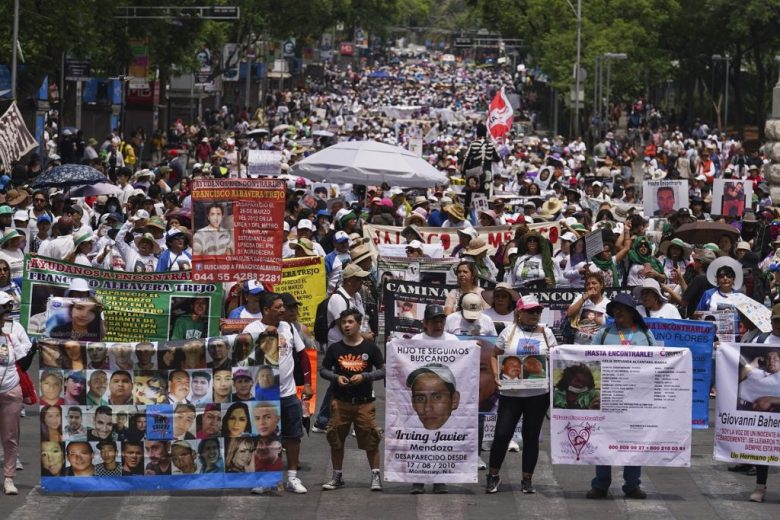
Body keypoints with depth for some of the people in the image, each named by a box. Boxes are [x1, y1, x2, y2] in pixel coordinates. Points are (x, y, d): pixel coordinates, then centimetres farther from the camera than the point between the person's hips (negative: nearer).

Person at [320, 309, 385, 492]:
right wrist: (336, 377, -9)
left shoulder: (370, 348, 0)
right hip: (340, 402, 2)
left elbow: (383, 371, 2)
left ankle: (375, 475, 6)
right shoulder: (335, 349, 4)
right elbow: (323, 370, 11)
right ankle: (337, 476, 17)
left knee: (370, 439, -3)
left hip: (364, 402, -2)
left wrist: (364, 376, -14)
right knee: (336, 439, 5)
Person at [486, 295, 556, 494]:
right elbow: (495, 355, 10)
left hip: (539, 393, 1)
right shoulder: (509, 332, 4)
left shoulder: (546, 333, 6)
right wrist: (496, 376, -5)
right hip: (511, 392, -1)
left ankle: (527, 479, 15)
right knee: (502, 434, -3)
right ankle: (493, 476, 13)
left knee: (531, 436, 6)